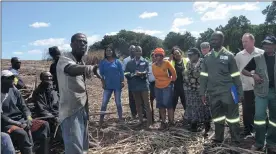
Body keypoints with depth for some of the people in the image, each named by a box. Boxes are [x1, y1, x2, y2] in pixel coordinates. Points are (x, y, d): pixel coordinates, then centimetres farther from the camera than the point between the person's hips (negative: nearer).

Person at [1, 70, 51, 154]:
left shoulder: (14, 90, 9)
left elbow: (23, 106, 10)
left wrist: (28, 118, -9)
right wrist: (18, 124, -19)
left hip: (21, 120, 6)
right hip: (8, 124, -6)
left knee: (44, 125, -10)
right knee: (22, 134, -36)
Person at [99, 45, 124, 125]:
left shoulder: (117, 61, 0)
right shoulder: (103, 62, 2)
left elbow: (121, 72, 1)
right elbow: (101, 74, 3)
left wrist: (122, 82, -6)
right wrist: (103, 83, -6)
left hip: (117, 85, -1)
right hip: (108, 86, 1)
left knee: (118, 102, 8)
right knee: (104, 103, -1)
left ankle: (120, 118, 20)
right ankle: (101, 119, 7)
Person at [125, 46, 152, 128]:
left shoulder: (145, 62, 7)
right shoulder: (130, 63, 11)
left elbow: (146, 72, -5)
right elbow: (126, 73, 5)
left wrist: (141, 73, -25)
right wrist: (132, 74, -14)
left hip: (144, 85, -2)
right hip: (134, 86, 3)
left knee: (147, 104, -4)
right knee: (138, 105, 10)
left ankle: (149, 122, 0)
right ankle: (141, 121, 21)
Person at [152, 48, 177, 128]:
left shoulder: (167, 63, -13)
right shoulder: (153, 65, -1)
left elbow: (173, 72, -4)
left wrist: (172, 80, 6)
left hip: (167, 86, -4)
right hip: (158, 87, 5)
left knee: (169, 105, 1)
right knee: (161, 106, 10)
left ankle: (171, 122, 13)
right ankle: (163, 122, 20)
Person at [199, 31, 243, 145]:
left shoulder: (228, 56, -2)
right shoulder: (207, 57, 8)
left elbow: (235, 76, -1)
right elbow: (203, 76, 8)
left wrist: (240, 93, -2)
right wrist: (202, 93, 5)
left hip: (228, 93, -3)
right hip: (213, 93, 4)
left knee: (232, 118, 4)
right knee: (217, 117, 14)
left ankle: (235, 141, 19)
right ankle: (218, 139, 29)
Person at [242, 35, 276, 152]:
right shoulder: (257, 59, 0)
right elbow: (244, 71, 3)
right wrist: (253, 75, -15)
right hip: (261, 92, -2)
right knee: (259, 116, -5)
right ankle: (259, 143, 9)